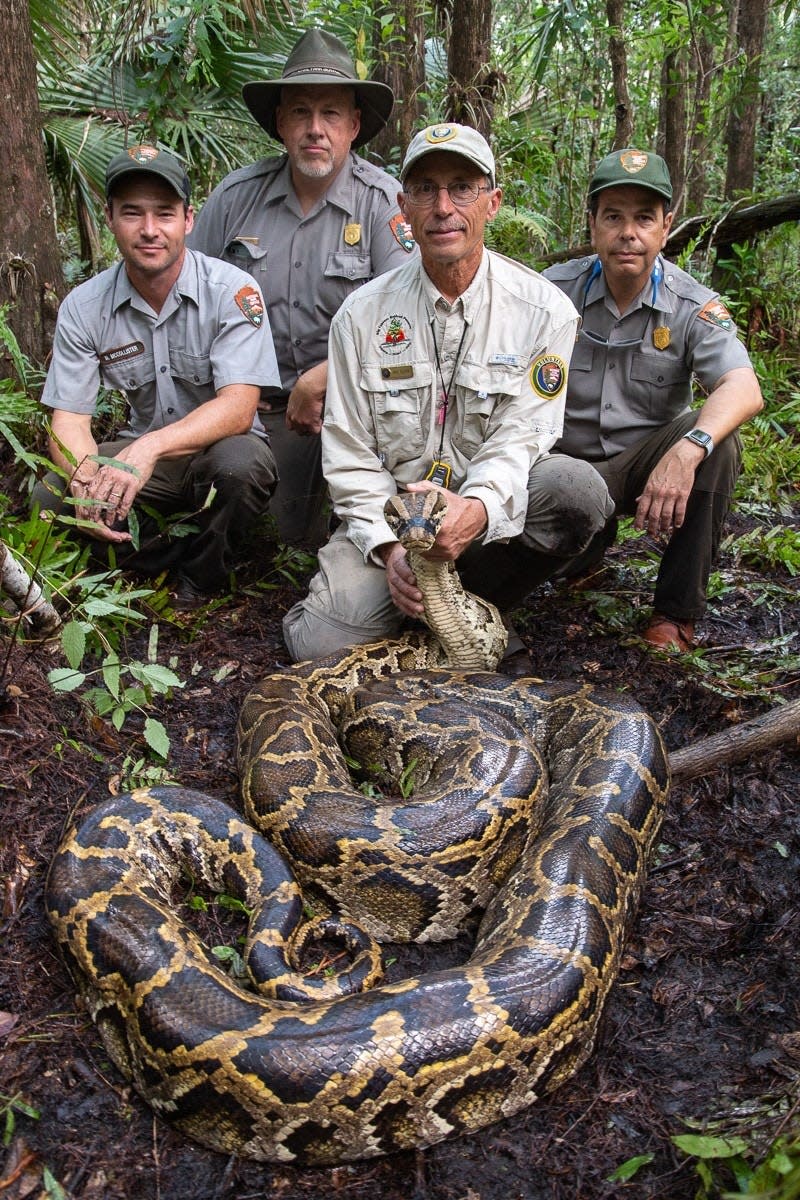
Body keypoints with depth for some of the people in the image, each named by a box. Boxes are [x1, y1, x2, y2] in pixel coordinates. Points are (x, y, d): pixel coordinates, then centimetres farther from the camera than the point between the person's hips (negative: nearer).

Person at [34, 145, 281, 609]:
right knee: (51, 496, -22)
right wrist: (86, 481, -32)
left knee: (238, 463, -37)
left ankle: (199, 580, -7)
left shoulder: (232, 290, -15)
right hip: (140, 454, 3)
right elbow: (69, 418, -8)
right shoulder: (83, 308, -5)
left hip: (223, 446, -2)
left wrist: (151, 446, -41)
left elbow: (239, 407, -25)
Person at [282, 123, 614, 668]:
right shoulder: (364, 313, -2)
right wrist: (388, 544, -18)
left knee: (579, 488, -32)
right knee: (320, 643, -22)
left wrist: (476, 509, -35)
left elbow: (518, 438, -12)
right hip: (388, 514, 0)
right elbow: (349, 453, -2)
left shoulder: (544, 310, -5)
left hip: (495, 507, 0)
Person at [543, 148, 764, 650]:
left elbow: (744, 390, -26)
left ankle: (677, 611, -17)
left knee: (717, 442, -30)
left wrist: (688, 449, -47)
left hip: (646, 461, 0)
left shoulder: (694, 307, -10)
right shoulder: (556, 291, -6)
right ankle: (593, 536, 16)